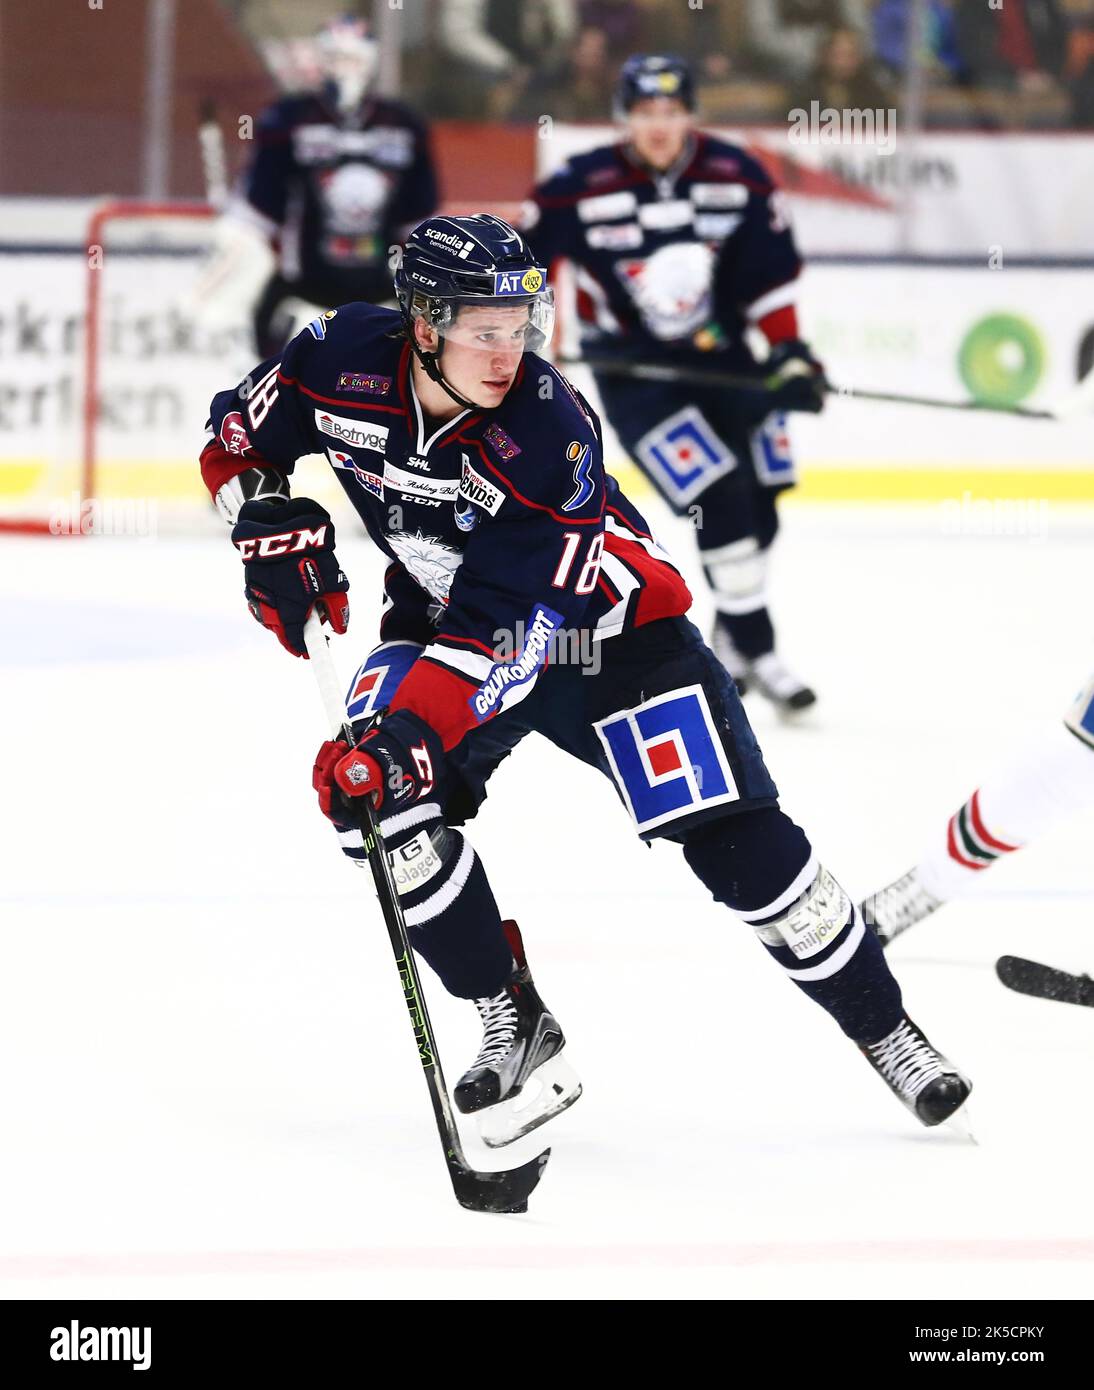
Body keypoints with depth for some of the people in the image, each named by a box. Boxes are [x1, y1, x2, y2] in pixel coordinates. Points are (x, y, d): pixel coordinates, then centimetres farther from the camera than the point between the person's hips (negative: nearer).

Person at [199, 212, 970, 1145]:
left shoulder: (547, 432, -33)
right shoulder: (346, 361, -22)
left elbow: (506, 631, -35)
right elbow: (237, 438, -2)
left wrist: (413, 730, -45)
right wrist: (275, 528, -20)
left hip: (602, 621, -3)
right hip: (441, 611, 4)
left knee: (733, 835, -10)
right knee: (382, 797, -23)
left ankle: (887, 1032, 8)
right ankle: (515, 1026, -7)